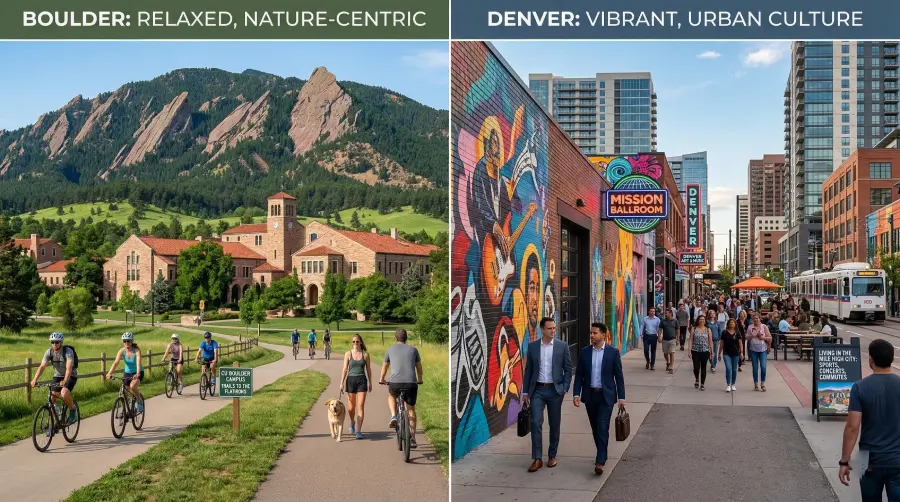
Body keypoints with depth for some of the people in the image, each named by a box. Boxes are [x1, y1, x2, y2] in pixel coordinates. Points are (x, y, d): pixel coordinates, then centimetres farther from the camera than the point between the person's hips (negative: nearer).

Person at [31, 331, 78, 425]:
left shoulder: (68, 351, -25)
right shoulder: (49, 352, -12)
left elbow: (69, 368, -36)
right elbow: (42, 366, -20)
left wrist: (65, 381, -52)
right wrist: (34, 379, -36)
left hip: (71, 376, -5)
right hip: (57, 376, 5)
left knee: (64, 393, -32)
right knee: (52, 397, -8)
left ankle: (72, 411, -6)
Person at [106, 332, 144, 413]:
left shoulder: (136, 350, -22)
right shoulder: (122, 351, -13)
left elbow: (138, 362, -36)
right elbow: (116, 362, -24)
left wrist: (137, 374, -53)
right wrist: (109, 373, -40)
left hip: (138, 373, -5)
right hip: (127, 372, 5)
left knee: (132, 386, -30)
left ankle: (139, 401, -5)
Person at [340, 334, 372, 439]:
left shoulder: (365, 354, 2)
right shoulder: (348, 354, 2)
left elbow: (368, 369, 9)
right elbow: (345, 369, 1)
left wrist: (370, 382, 12)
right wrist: (341, 383, -4)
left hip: (362, 380, -1)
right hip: (351, 380, 1)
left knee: (360, 406, -8)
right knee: (351, 407, 9)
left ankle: (358, 431, -7)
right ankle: (352, 422, 40)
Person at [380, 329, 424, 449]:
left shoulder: (390, 349, 13)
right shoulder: (413, 349, 14)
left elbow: (384, 367, 26)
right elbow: (419, 367, 26)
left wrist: (382, 379, 45)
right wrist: (420, 380, 45)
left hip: (395, 383, 0)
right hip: (411, 383, 1)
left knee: (391, 397, 34)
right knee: (411, 410, 19)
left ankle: (393, 417, 10)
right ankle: (412, 439, 14)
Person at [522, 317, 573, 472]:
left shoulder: (562, 346, 0)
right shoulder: (532, 346, 3)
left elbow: (568, 369, 2)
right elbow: (528, 370, 8)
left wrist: (564, 389, -7)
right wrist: (525, 391, 5)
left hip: (555, 390, 0)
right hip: (537, 390, 0)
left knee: (554, 424, 8)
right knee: (536, 423, -8)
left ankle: (552, 456, 22)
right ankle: (537, 459, -4)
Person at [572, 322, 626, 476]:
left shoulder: (613, 352, -4)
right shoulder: (585, 352, 3)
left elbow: (619, 376, -2)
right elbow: (579, 374, 5)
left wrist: (621, 397, -4)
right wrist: (576, 394, -5)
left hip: (606, 396, -4)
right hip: (590, 395, 4)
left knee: (602, 428, -11)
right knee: (595, 428, 13)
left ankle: (600, 461, -12)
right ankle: (602, 454, 30)